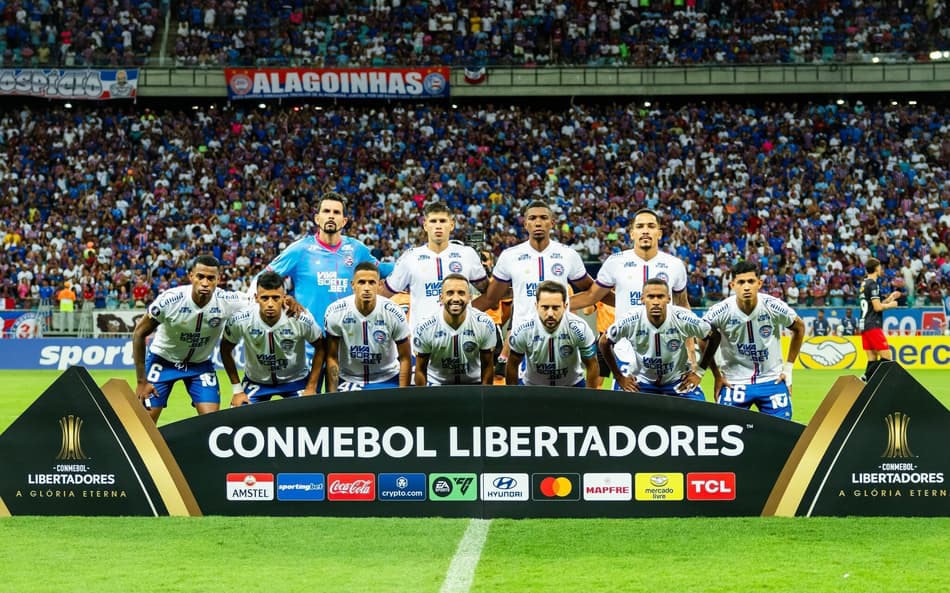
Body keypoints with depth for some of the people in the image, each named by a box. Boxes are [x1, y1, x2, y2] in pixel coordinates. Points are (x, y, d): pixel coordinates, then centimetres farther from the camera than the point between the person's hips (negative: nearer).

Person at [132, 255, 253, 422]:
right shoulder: (169, 300, -28)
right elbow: (139, 333, -15)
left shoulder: (227, 301, -25)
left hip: (201, 364, 2)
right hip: (162, 359, -2)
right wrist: (141, 381, -13)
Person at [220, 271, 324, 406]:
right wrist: (237, 390, -4)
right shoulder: (240, 321, -24)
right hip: (255, 381, 1)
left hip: (296, 380, -1)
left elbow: (320, 348, -8)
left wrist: (311, 388, -8)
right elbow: (226, 350, -4)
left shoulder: (301, 320, -26)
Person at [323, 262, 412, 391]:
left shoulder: (393, 314, -16)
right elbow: (332, 358, -7)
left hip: (386, 380, 1)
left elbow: (405, 358, -7)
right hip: (348, 380, 0)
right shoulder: (335, 313, -16)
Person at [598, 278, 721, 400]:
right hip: (642, 381, 1)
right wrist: (619, 377, -1)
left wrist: (699, 371, -5)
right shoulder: (631, 321, -24)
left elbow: (714, 336, -8)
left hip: (678, 380, 0)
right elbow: (604, 342, -5)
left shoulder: (683, 319, -24)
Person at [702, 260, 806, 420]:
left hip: (772, 381, 1)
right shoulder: (721, 311, -16)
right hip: (734, 383, -1)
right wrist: (717, 376, 3)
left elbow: (799, 328, 6)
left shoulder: (774, 307, -13)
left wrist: (788, 368, 6)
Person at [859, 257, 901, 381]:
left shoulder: (864, 284, 18)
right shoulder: (873, 284, -11)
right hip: (873, 326, -9)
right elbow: (878, 307, -16)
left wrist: (889, 298, 23)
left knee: (872, 360, 7)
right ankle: (866, 378, -17)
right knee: (887, 357, -9)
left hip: (865, 326, 9)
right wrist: (891, 305, 0)